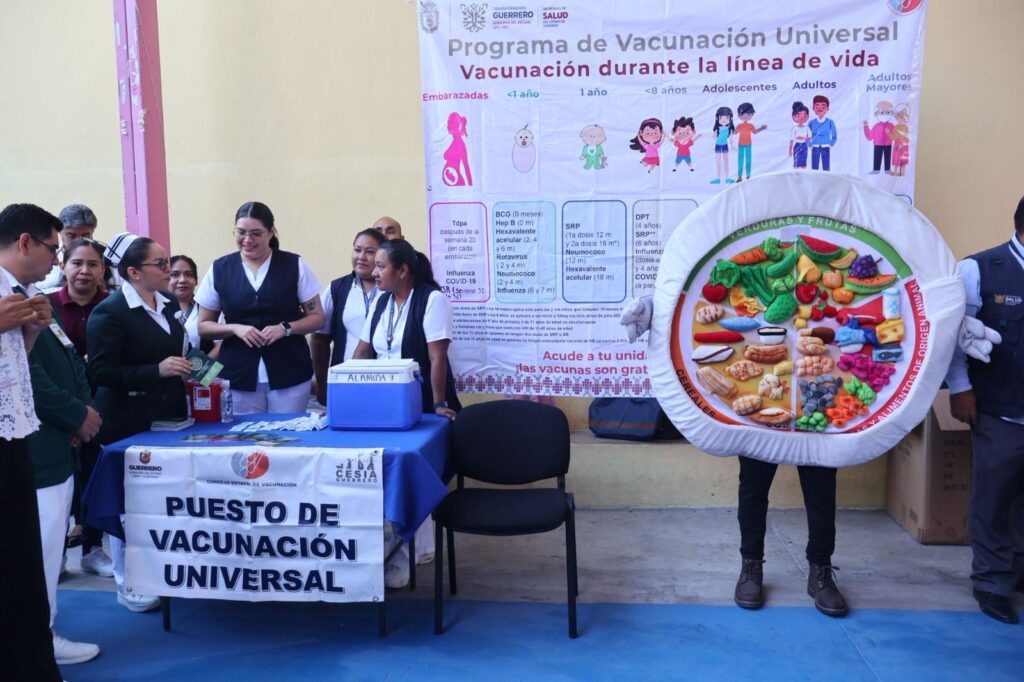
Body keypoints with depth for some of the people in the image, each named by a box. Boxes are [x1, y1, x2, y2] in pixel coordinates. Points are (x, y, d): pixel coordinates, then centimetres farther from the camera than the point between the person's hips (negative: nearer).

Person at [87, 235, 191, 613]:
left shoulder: (168, 302, 8)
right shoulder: (109, 311, -13)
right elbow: (100, 373, -19)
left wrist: (186, 367, 6)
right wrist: (156, 371, -26)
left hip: (167, 416, 6)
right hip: (129, 423, -6)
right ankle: (128, 586, 19)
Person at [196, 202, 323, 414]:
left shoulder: (295, 265, 0)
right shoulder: (219, 269, 4)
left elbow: (317, 317, 4)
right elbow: (203, 326, 9)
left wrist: (285, 328, -14)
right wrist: (235, 328, -10)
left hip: (289, 374, -1)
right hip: (238, 375, 1)